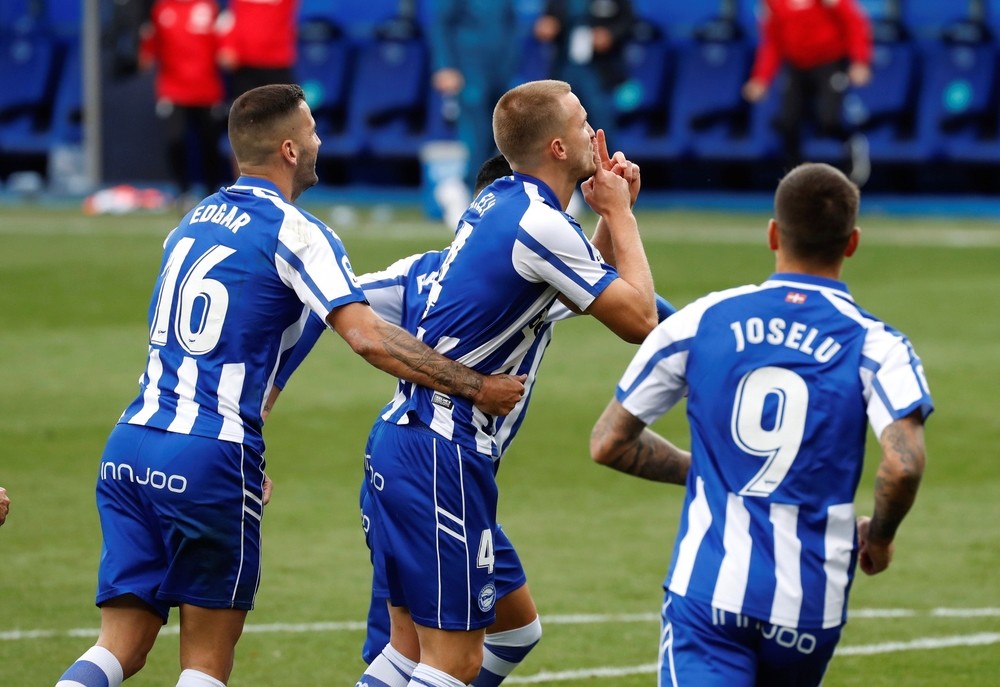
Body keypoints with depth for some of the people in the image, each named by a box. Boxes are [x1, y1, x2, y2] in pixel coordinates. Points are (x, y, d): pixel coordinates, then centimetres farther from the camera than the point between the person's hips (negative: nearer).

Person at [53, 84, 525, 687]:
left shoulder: (194, 221, 18)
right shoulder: (295, 233, -6)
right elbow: (368, 337, -18)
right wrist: (477, 388, -12)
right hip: (212, 458, -6)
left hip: (130, 445, 6)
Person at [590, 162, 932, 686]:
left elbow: (608, 443, 9)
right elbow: (903, 464, -19)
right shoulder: (875, 347, -2)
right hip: (810, 601, 1)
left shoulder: (699, 322, 4)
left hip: (707, 587, -1)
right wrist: (878, 537, 3)